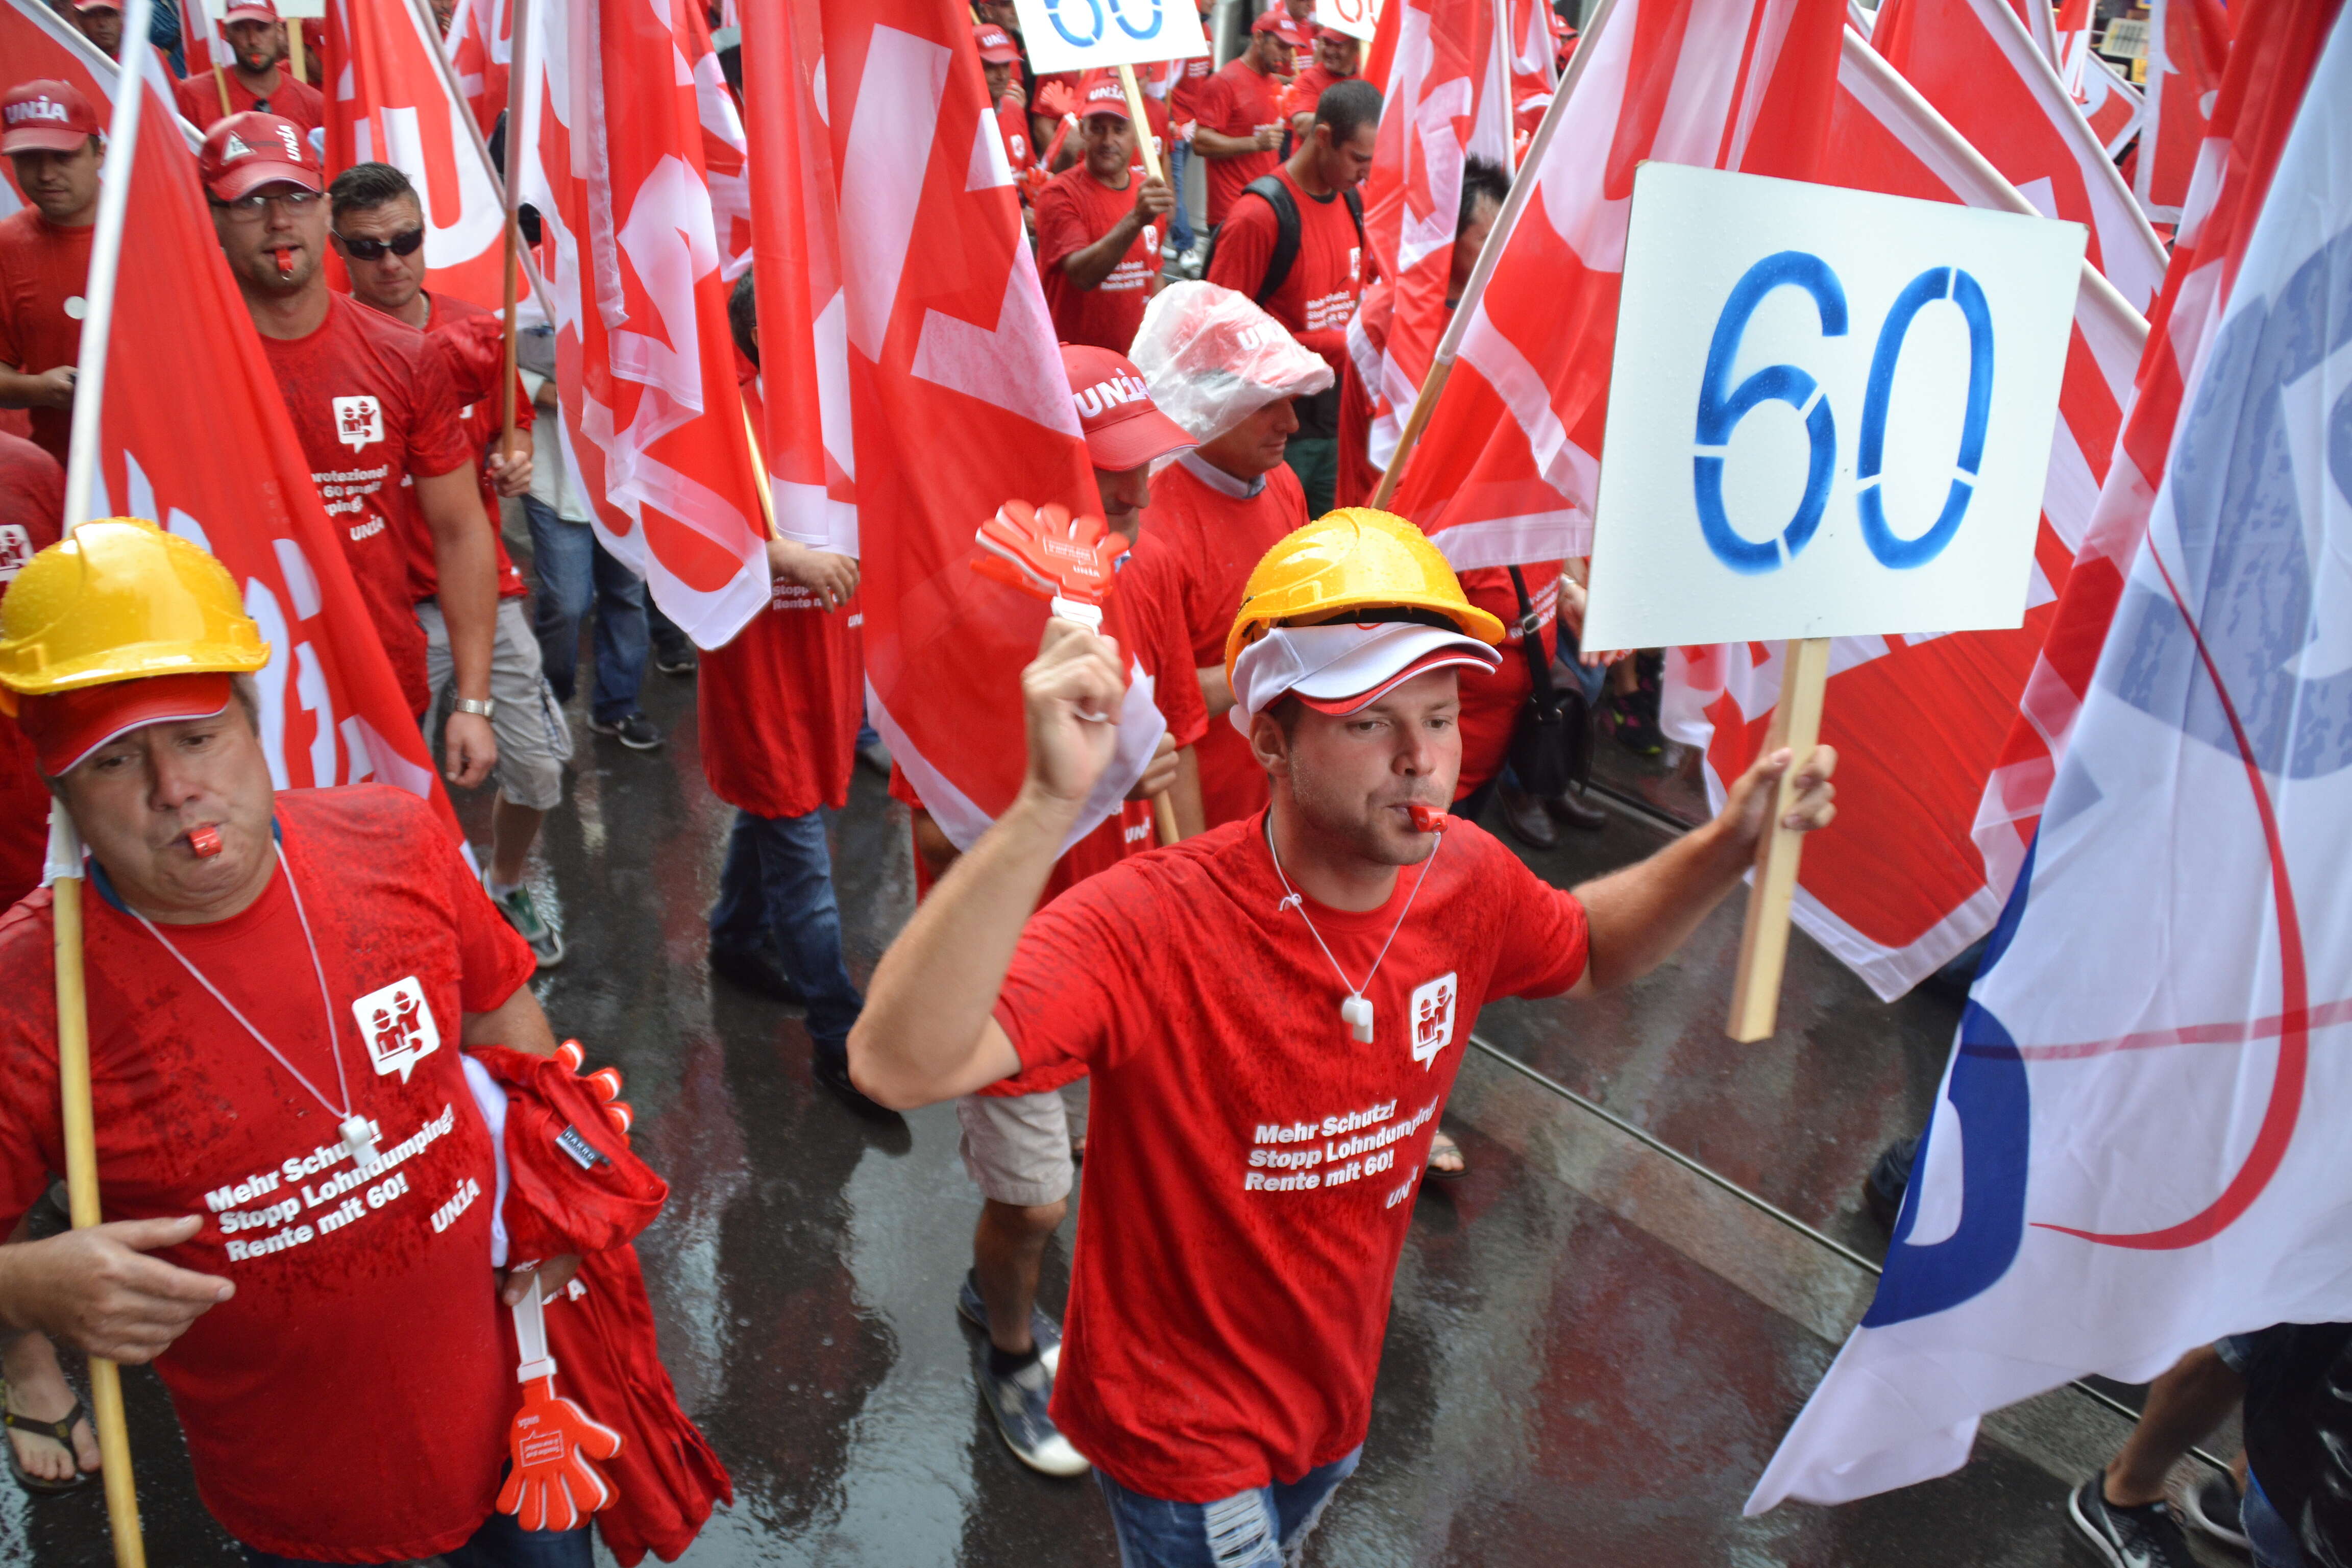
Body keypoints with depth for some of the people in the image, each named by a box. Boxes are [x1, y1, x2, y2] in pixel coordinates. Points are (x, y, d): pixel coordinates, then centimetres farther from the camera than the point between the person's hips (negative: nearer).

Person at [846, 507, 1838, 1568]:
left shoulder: (1466, 880, -15)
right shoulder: (1153, 925, -35)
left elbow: (1587, 952, 8)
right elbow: (898, 1065, -48)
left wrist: (1729, 844, -9)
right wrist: (1049, 806, -59)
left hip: (1336, 1390, 7)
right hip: (1179, 1427, -7)